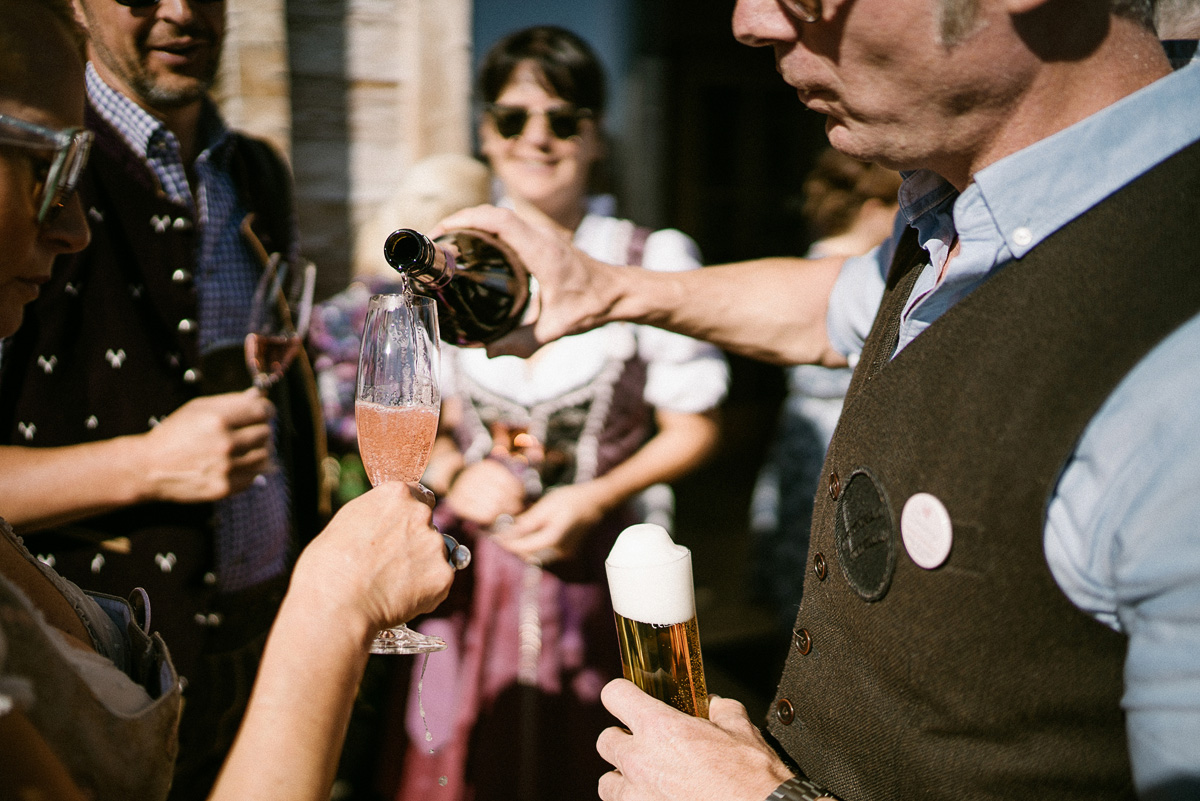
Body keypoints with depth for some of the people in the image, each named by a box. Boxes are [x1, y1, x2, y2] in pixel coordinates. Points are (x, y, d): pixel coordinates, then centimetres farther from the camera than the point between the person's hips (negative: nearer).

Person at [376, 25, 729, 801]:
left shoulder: (653, 261, -7)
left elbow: (692, 427, -2)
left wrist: (593, 500, -14)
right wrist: (455, 473, -9)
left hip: (602, 572, -2)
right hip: (471, 571, 2)